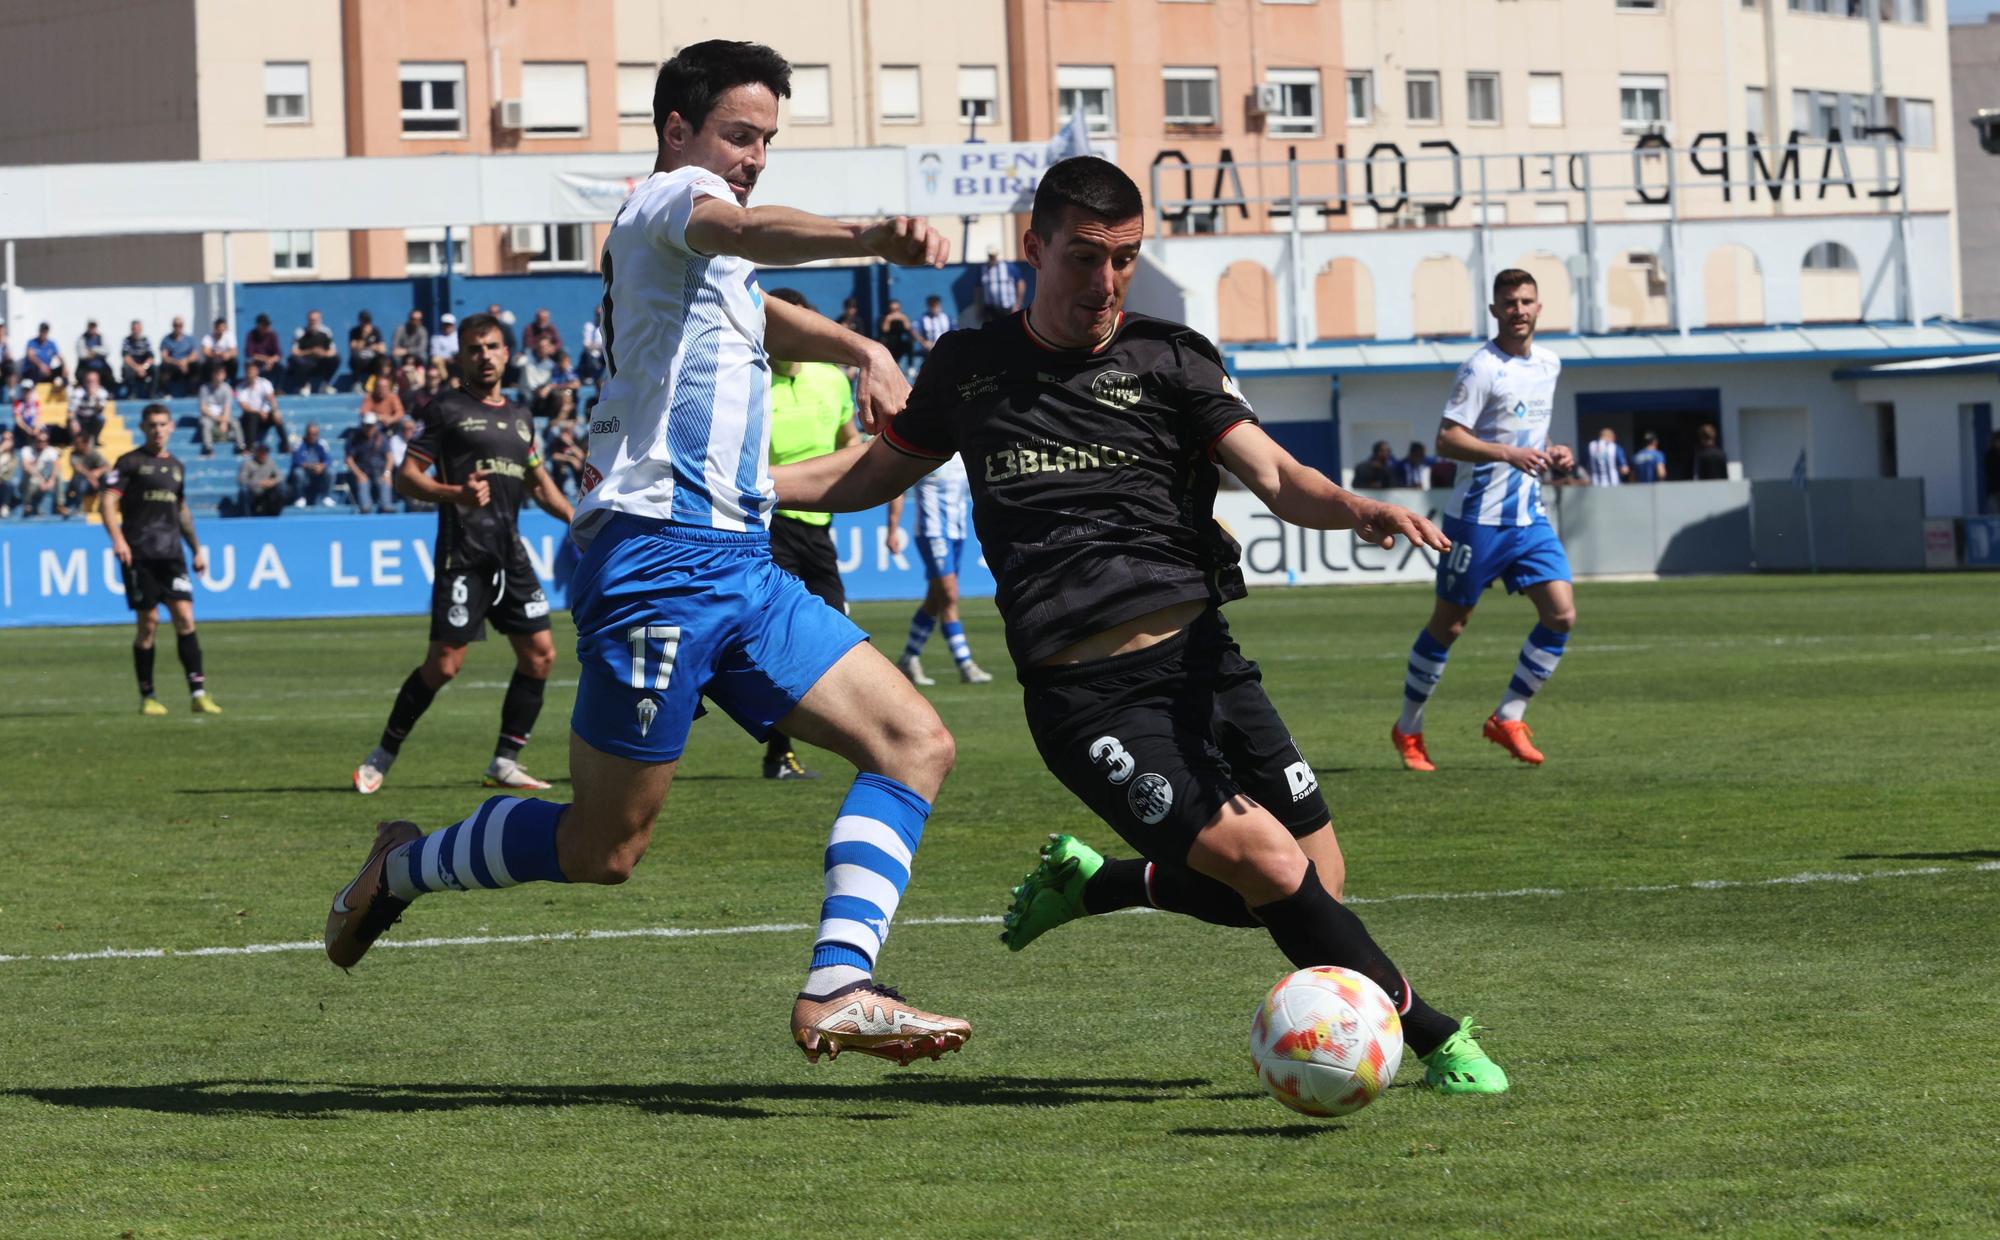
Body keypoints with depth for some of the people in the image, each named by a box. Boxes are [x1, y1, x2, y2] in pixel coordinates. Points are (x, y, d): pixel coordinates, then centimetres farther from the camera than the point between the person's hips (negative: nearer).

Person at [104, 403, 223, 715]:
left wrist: (197, 549, 23)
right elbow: (109, 502, -6)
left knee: (184, 618, -6)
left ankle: (198, 692, -7)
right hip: (139, 554, -4)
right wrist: (117, 539, -21)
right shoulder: (130, 462, 1)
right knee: (148, 622, -2)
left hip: (171, 552, 4)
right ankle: (147, 697, 7)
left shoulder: (176, 467, 17)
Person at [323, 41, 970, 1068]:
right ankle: (401, 866, 21)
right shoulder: (664, 202, -4)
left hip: (739, 562, 10)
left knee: (915, 744, -5)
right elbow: (749, 232, -28)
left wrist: (863, 351, 28)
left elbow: (763, 316, 47)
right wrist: (869, 238, -47)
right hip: (659, 554, -10)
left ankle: (836, 988, -14)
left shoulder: (718, 271, 24)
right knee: (601, 848, -4)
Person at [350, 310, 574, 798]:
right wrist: (456, 494, -20)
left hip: (511, 552, 6)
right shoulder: (447, 410, 0)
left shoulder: (520, 418, 19)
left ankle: (505, 762, 9)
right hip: (463, 552, -6)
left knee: (539, 654, 0)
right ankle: (382, 756, 3)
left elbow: (539, 484, 30)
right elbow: (405, 477, -4)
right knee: (443, 663, -11)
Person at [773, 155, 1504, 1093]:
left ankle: (1084, 884, 23)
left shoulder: (1166, 361, 7)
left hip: (1201, 660, 3)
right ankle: (1436, 1040, -5)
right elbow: (878, 471, 24)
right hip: (1085, 695, -3)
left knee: (1315, 886, 1)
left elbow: (1273, 474, -5)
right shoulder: (969, 366, 10)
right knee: (1269, 865, -20)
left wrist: (1355, 509, -27)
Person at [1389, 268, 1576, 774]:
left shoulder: (1549, 364, 11)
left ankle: (1508, 719, 5)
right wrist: (1509, 453, -29)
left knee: (1561, 615, -7)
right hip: (1479, 518, -6)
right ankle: (1408, 729, 19)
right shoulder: (1483, 367, -13)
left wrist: (1551, 453, 6)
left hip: (1530, 517, 6)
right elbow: (1447, 439, -19)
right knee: (1448, 624, 3)